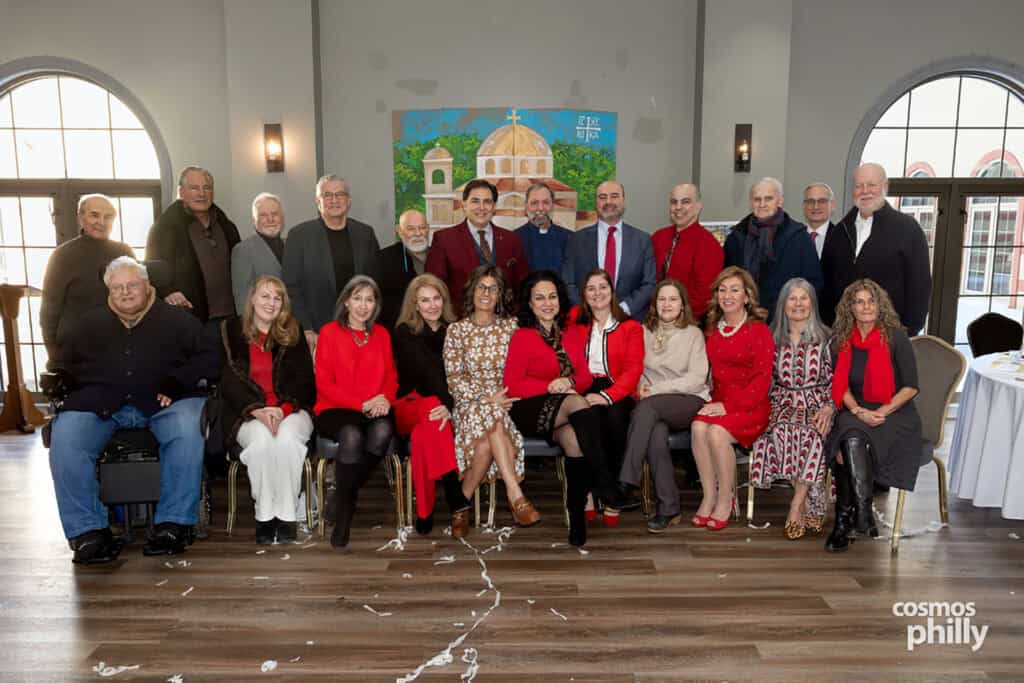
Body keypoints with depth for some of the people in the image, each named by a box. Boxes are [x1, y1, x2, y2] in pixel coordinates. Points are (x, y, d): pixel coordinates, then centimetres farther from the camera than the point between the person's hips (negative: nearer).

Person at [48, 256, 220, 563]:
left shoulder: (176, 319, 16)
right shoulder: (89, 324, 25)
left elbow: (208, 360, 8)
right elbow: (60, 367, 26)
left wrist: (176, 383, -8)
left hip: (163, 402, -2)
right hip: (99, 402, 3)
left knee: (187, 431, -33)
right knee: (64, 439, -26)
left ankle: (173, 523, -22)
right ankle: (87, 531, -17)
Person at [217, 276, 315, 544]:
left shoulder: (293, 333, 12)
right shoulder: (232, 330, 10)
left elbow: (305, 380, 5)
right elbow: (229, 380, 2)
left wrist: (283, 409, -13)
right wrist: (258, 410, -14)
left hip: (291, 410, 0)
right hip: (247, 413, 0)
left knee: (287, 439, -33)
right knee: (261, 439, -33)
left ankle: (286, 516, -23)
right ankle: (264, 516, -20)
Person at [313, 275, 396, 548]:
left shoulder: (382, 334, 17)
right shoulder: (329, 332, 5)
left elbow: (391, 377, 16)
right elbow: (324, 383, -1)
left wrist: (385, 400, -8)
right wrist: (362, 404, -12)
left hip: (375, 410, 3)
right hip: (335, 410, -2)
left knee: (382, 431, -34)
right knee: (352, 436, -37)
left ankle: (347, 496, -13)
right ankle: (342, 514, -21)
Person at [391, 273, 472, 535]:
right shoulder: (405, 333, 4)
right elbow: (426, 370, -12)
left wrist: (451, 405, -16)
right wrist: (446, 402, -27)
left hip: (443, 404, 2)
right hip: (410, 405, -2)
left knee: (424, 433, -33)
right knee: (432, 413, -36)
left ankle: (425, 510, -31)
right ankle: (457, 499, -38)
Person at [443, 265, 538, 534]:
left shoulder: (511, 327, 11)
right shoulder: (456, 330, 6)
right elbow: (454, 379, -1)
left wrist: (506, 396, -9)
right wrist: (487, 398, -14)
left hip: (504, 404, 2)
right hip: (469, 404, -1)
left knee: (487, 440, -33)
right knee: (494, 423, -35)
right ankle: (516, 496, -34)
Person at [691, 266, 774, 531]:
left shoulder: (759, 331, -2)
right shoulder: (712, 330, 14)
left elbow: (762, 379, -8)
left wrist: (728, 405, -16)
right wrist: (712, 399, -4)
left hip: (751, 405, -4)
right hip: (718, 401, 4)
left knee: (717, 432, -31)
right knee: (698, 427, -27)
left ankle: (726, 500, -12)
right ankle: (709, 496, -16)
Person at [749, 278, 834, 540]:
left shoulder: (826, 338, 8)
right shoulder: (773, 339, 14)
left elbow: (835, 380, 5)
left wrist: (829, 408, -11)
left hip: (816, 405, -1)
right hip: (783, 405, 1)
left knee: (813, 435, -35)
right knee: (781, 432, -34)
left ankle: (796, 507, -27)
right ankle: (808, 505, -22)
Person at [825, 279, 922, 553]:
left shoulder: (895, 337, -4)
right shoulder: (843, 339, 8)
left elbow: (911, 386, -4)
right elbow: (841, 385, 5)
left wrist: (882, 412, -16)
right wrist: (859, 411, -13)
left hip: (895, 414, -3)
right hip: (856, 413, 3)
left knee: (853, 438, -32)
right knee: (848, 436, -30)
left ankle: (845, 519, -25)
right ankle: (862, 514, -25)